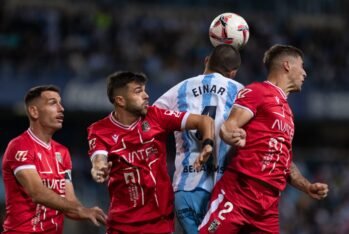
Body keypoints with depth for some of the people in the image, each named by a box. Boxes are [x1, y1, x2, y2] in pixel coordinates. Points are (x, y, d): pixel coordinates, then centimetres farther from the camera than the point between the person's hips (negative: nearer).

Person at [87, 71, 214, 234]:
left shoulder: (155, 116, -1)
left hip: (161, 220, 2)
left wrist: (207, 144, -20)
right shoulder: (100, 131, -6)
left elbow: (204, 121, 0)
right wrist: (99, 171, -47)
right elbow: (99, 162, -23)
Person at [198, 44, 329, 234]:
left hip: (268, 204, 8)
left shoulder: (286, 112, 25)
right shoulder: (257, 92, 0)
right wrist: (232, 136, -36)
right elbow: (228, 127, -12)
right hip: (238, 191, -8)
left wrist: (307, 187, 17)